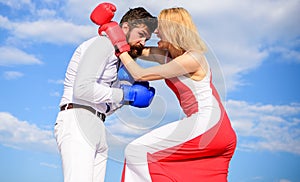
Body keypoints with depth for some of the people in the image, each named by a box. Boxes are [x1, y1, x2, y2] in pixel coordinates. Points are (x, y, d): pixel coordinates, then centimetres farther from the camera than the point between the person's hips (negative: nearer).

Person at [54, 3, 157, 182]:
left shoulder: (117, 59, 25)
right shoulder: (102, 43, -2)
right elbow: (82, 89, -18)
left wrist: (132, 93, 7)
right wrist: (127, 94, -9)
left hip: (97, 129, 10)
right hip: (76, 120, -9)